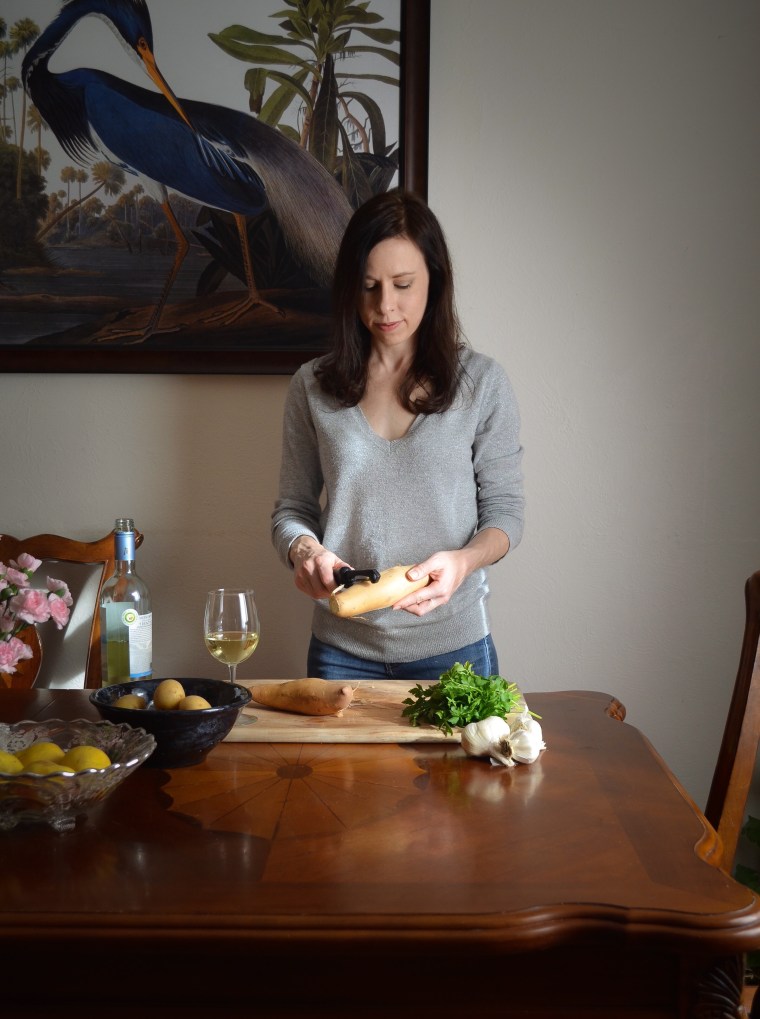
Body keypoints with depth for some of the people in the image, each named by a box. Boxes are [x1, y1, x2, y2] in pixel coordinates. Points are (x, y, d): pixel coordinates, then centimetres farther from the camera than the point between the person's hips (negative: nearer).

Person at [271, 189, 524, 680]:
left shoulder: (482, 382, -3)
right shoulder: (312, 386, 1)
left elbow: (505, 510, -1)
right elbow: (293, 507, 6)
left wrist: (461, 561, -21)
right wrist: (304, 550, -17)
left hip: (451, 645, -1)